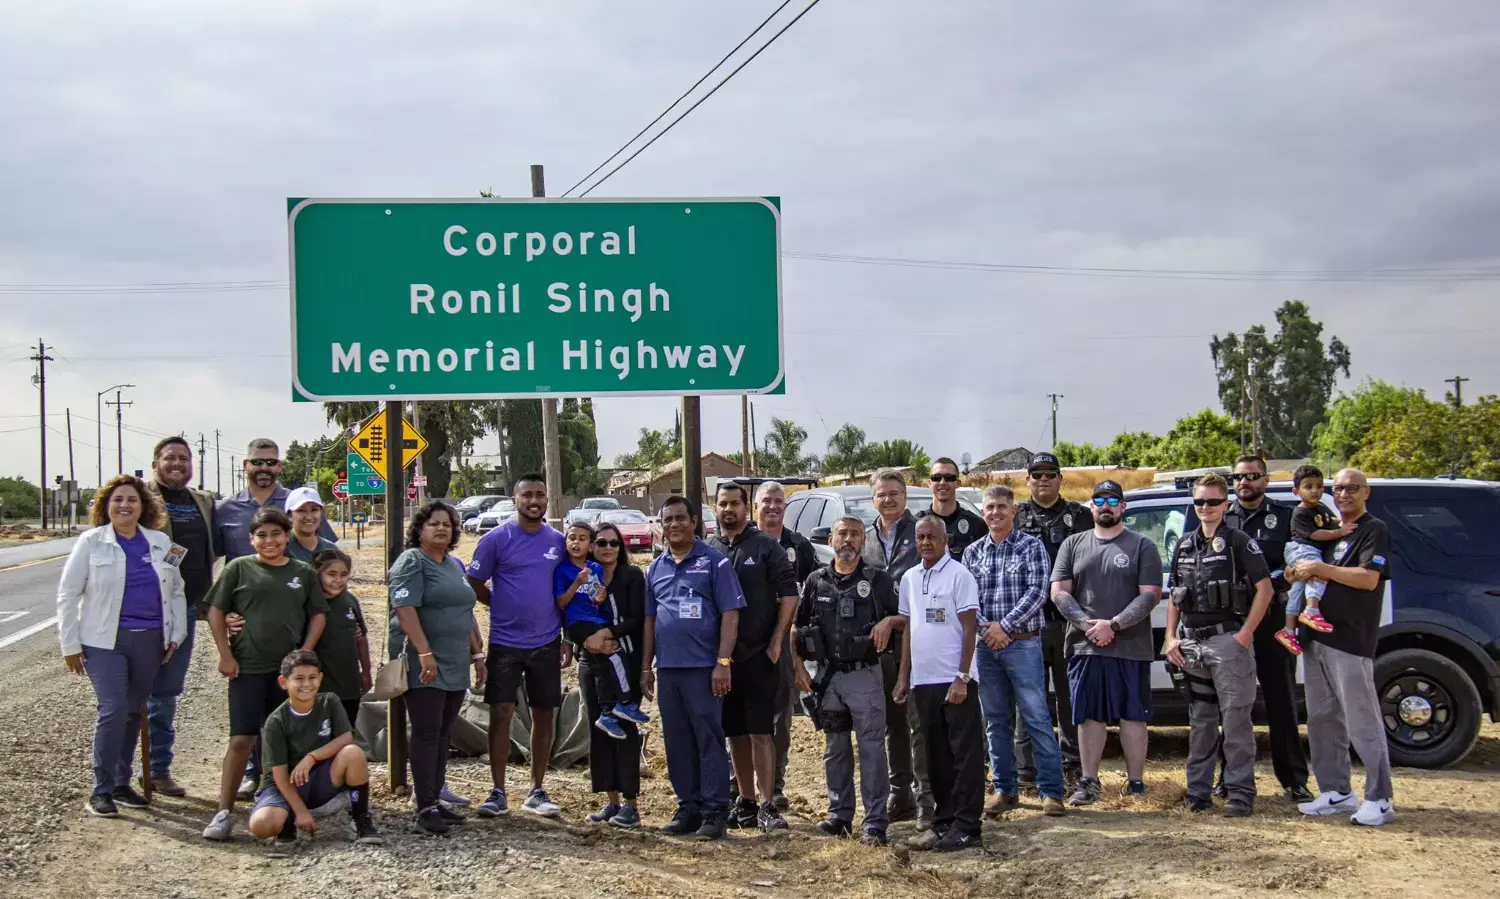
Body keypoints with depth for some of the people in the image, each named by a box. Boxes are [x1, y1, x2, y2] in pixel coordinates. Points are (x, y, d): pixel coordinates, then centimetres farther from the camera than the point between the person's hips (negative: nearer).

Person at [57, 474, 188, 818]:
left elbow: (176, 592, 15)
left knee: (133, 712, 10)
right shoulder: (91, 542, -1)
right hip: (105, 641, -4)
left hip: (149, 641, 4)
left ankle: (121, 783, 21)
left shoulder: (161, 543, 8)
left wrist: (177, 635, 8)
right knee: (113, 710, -13)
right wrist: (70, 644, -4)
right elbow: (68, 594, 0)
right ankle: (101, 790, -3)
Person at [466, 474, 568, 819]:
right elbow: (475, 585, 1)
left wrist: (568, 638, 9)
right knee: (501, 713, -4)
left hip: (546, 643, 3)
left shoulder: (558, 542, 6)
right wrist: (508, 608, 0)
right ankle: (498, 793, 3)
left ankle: (537, 792, 17)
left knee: (545, 715, 7)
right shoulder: (496, 539, -4)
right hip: (505, 641, -3)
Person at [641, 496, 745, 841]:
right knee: (677, 744, 9)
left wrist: (723, 663, -15)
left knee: (709, 741, -4)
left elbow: (730, 615, -7)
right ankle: (688, 809, 18)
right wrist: (646, 668, 14)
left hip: (703, 668, -6)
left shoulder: (714, 562, -3)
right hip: (667, 669, 6)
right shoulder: (656, 568, 14)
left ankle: (715, 812, 1)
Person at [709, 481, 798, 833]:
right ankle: (746, 803, 18)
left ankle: (767, 806, -5)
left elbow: (789, 594, -4)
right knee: (735, 734, 10)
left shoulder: (766, 547, 0)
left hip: (758, 655, -4)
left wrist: (776, 640, -11)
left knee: (760, 733, -7)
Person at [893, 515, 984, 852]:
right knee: (936, 757, 12)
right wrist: (904, 676, 14)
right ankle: (943, 822, 19)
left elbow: (969, 629, -9)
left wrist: (962, 678, -15)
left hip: (954, 680, -6)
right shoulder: (910, 579, 13)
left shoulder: (959, 575, -6)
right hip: (923, 681, 7)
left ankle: (966, 827, 0)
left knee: (965, 754, -2)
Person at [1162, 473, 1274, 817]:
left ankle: (1240, 793, -2)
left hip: (1228, 641, -6)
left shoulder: (1238, 541, -3)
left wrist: (1245, 633, -13)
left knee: (1236, 720, -5)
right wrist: (1171, 637, 9)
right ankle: (1198, 790, 16)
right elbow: (1174, 596, 20)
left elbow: (1264, 588, -7)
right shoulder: (1184, 546, 15)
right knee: (1200, 721, 11)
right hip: (1191, 645, 6)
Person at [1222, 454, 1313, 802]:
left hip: (1272, 619, -2)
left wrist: (1273, 585, -14)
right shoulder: (1220, 519, 12)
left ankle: (1293, 778, 7)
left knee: (1282, 700, 2)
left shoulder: (1284, 518, 8)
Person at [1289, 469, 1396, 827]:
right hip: (1317, 638, 8)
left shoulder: (1374, 530, -4)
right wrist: (1303, 575, 4)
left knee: (1363, 723, -7)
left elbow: (1369, 579, -17)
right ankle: (1336, 793, 16)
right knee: (1322, 720, 9)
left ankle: (1379, 800, -4)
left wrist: (1321, 569, -18)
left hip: (1350, 641, -8)